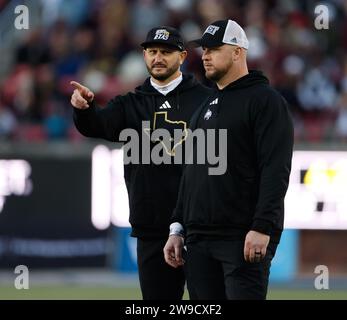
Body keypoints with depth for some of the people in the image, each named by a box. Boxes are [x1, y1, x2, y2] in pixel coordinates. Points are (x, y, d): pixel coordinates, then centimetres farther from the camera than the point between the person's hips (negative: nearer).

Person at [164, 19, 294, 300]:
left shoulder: (265, 100, -4)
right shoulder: (206, 107, 22)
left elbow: (276, 170, -14)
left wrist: (262, 227, -22)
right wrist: (177, 228, 18)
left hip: (243, 240, -8)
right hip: (198, 240, 8)